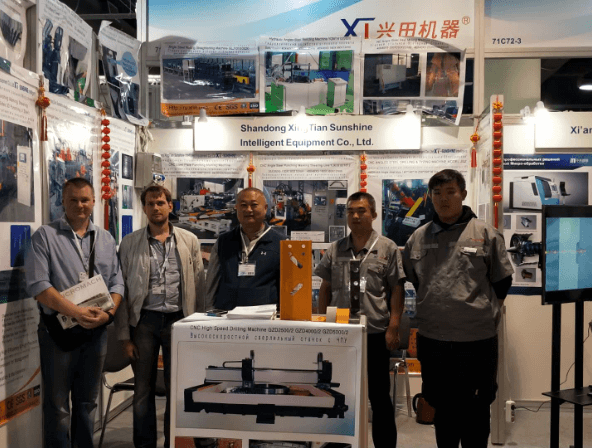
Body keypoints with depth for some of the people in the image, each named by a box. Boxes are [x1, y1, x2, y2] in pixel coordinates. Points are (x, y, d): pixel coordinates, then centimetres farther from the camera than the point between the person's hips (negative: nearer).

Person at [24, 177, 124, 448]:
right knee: (57, 403, 7)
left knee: (88, 401, 16)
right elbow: (37, 284, -13)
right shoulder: (45, 236, -3)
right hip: (59, 329, -3)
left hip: (96, 330, 4)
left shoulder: (106, 239, 9)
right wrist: (75, 312, -22)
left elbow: (116, 282, 7)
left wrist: (108, 313, -12)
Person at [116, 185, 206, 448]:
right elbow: (122, 290, 2)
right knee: (143, 390, 10)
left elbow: (199, 285, 4)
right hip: (144, 320, 0)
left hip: (178, 320, 0)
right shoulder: (130, 244, 2)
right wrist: (124, 336, -2)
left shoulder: (189, 241, 4)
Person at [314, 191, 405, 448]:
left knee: (379, 396, 8)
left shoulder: (387, 249, -2)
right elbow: (325, 288, 11)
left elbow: (396, 290, -3)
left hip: (376, 333, -3)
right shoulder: (335, 250, 7)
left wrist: (393, 328, -9)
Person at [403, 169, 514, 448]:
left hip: (477, 340, -3)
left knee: (475, 411, 8)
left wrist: (487, 313, 2)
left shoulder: (485, 234, -1)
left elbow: (502, 281, 5)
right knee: (442, 406, 18)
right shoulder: (418, 238, 6)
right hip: (432, 339, 3)